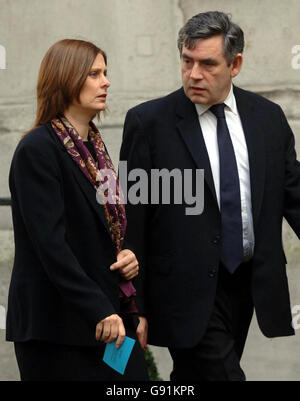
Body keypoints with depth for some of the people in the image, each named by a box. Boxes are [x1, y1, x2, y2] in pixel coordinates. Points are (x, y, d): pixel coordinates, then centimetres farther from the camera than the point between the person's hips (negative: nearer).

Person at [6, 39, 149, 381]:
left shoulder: (92, 144, 15)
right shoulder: (37, 148, -11)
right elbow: (50, 244, -18)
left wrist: (126, 255, 2)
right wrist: (98, 311, -23)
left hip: (112, 317, 8)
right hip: (60, 327, -8)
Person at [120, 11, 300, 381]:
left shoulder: (268, 117, 6)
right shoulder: (149, 122, -6)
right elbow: (130, 221, -6)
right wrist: (134, 307, -8)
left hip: (249, 287, 5)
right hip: (188, 292, -5)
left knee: (194, 378, 15)